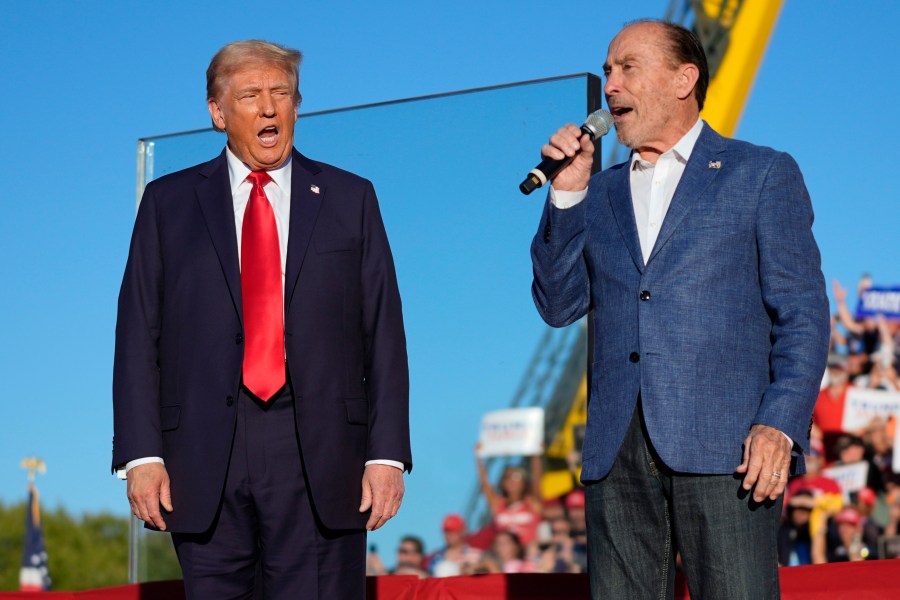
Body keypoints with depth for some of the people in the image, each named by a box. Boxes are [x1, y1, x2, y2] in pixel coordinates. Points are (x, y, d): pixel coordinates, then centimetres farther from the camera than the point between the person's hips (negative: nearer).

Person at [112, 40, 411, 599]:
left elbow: (384, 335, 7)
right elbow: (139, 337, 7)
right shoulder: (169, 202, 11)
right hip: (205, 458, 1)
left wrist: (387, 453, -2)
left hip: (320, 454, 0)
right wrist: (142, 455, -4)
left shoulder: (350, 198, 11)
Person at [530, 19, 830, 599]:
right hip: (617, 455, 4)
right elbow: (559, 305, 12)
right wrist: (566, 194, 3)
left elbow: (802, 313, 2)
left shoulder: (762, 174, 8)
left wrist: (781, 425, -12)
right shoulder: (600, 194, 22)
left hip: (724, 447, -4)